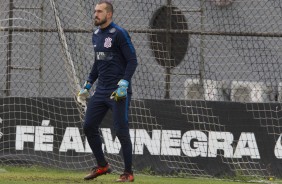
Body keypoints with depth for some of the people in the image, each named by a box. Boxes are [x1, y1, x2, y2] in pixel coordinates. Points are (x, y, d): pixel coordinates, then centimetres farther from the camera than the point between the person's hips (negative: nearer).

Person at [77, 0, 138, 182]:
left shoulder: (119, 34, -11)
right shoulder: (96, 35, 14)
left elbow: (132, 61, -14)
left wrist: (123, 85, -22)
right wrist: (87, 85, 22)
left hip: (119, 92, -8)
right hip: (101, 91, 8)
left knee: (121, 131, -7)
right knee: (89, 127, 6)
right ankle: (102, 166, 20)